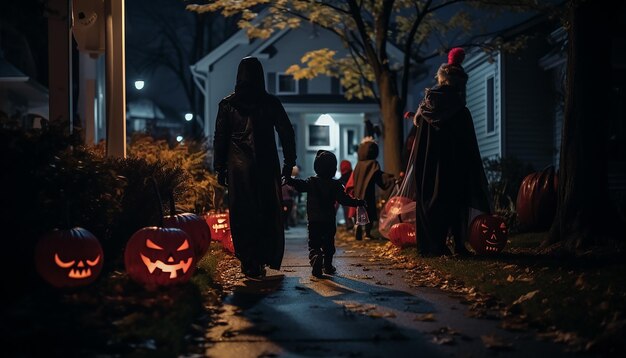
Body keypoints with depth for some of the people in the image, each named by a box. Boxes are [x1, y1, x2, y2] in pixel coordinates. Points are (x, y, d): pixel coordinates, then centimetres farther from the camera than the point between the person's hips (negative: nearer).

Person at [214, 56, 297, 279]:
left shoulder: (227, 104, -1)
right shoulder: (270, 103, -1)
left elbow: (220, 138, 1)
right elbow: (287, 133, -1)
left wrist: (220, 169, 7)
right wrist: (289, 163, 6)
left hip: (239, 167, 0)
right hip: (266, 166, 0)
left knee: (242, 213, 4)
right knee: (269, 212, 9)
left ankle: (250, 264, 3)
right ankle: (264, 259, 7)